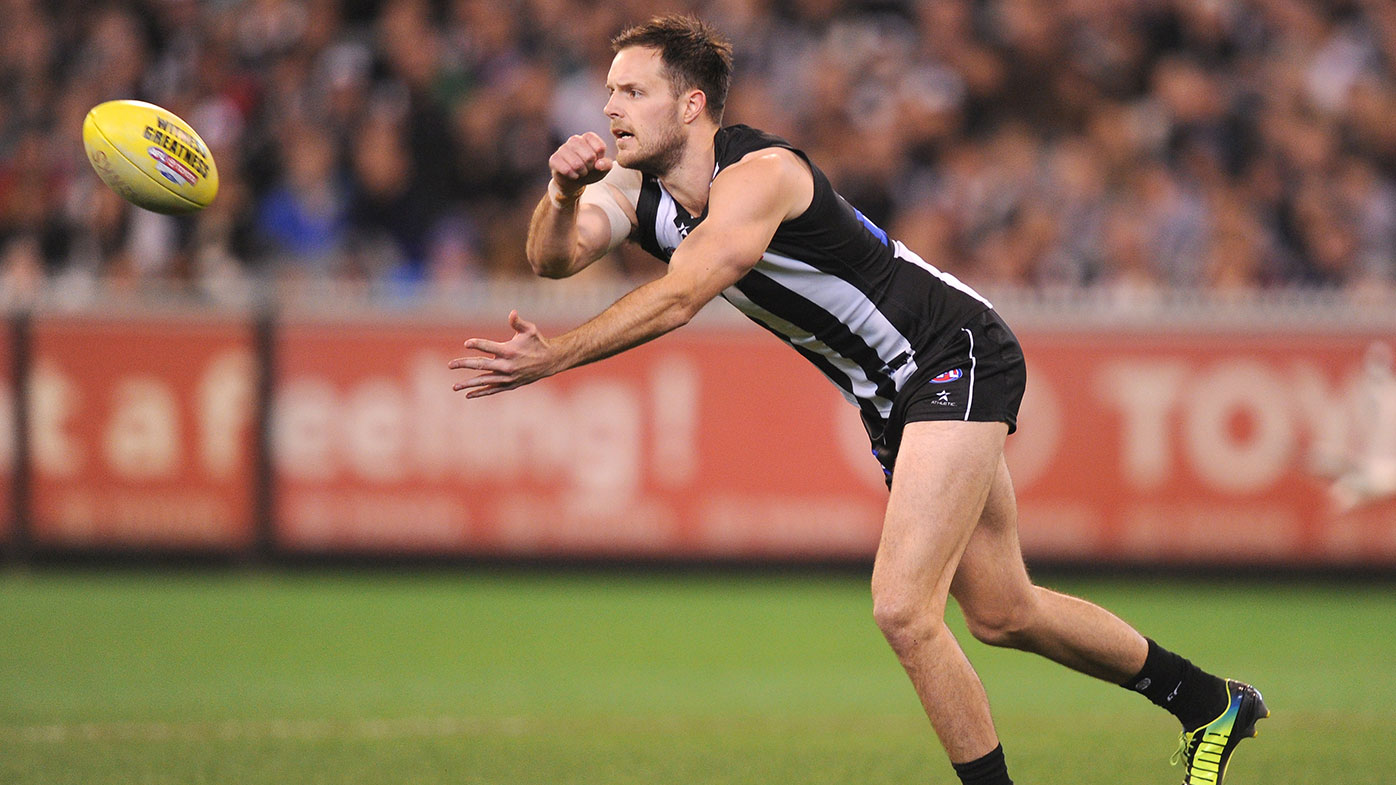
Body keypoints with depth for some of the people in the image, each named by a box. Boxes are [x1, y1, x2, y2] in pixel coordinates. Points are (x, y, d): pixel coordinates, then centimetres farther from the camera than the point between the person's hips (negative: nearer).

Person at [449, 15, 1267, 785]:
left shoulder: (760, 174, -25)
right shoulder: (634, 189, -1)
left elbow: (678, 299, -38)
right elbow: (555, 257, -16)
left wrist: (556, 355, -45)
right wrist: (563, 194, -37)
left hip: (956, 357, -9)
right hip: (896, 395, 9)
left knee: (903, 607, -20)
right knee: (1002, 612, 17)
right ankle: (1208, 702, 35)